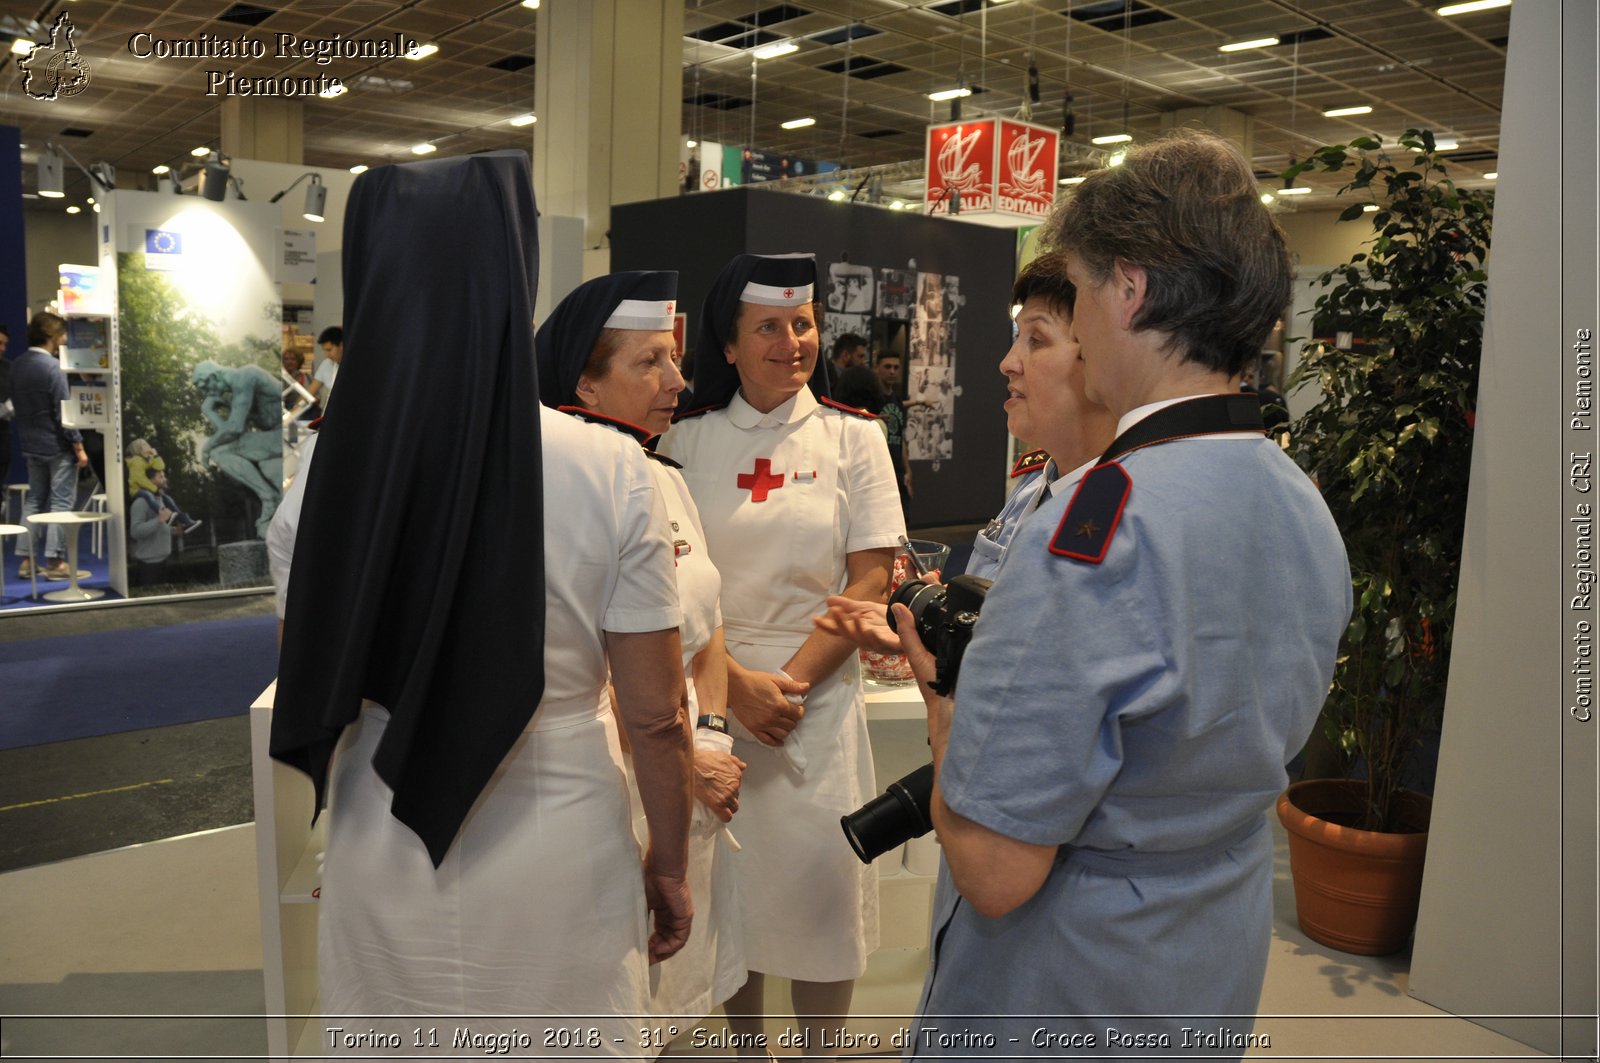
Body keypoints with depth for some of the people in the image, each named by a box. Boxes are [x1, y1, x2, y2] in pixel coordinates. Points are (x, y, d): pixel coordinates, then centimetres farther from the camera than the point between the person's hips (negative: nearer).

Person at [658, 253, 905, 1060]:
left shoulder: (853, 438, 2)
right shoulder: (688, 440, 3)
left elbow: (870, 581, -3)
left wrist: (791, 682, -11)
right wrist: (737, 682, -13)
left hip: (817, 692, -1)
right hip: (713, 690, 1)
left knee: (817, 878, 2)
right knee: (727, 876, 10)